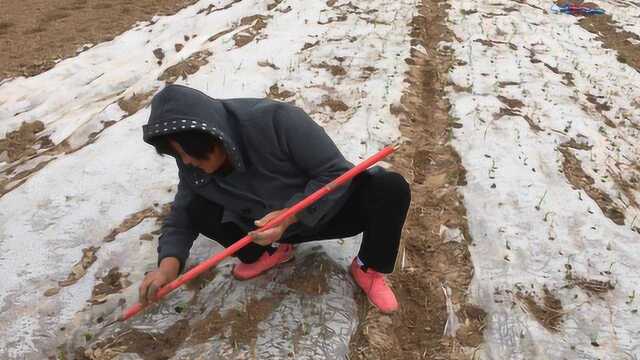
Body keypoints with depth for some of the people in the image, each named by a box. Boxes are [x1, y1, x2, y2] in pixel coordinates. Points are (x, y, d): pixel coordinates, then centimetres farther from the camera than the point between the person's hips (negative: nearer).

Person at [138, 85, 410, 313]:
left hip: (328, 208, -3)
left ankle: (368, 268, -1)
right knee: (196, 210, -16)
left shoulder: (275, 120, -33)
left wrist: (289, 215, -37)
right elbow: (181, 216, -4)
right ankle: (272, 251, 9)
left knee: (391, 188, -31)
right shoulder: (193, 167, -15)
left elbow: (335, 172, -26)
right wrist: (169, 264, -24)